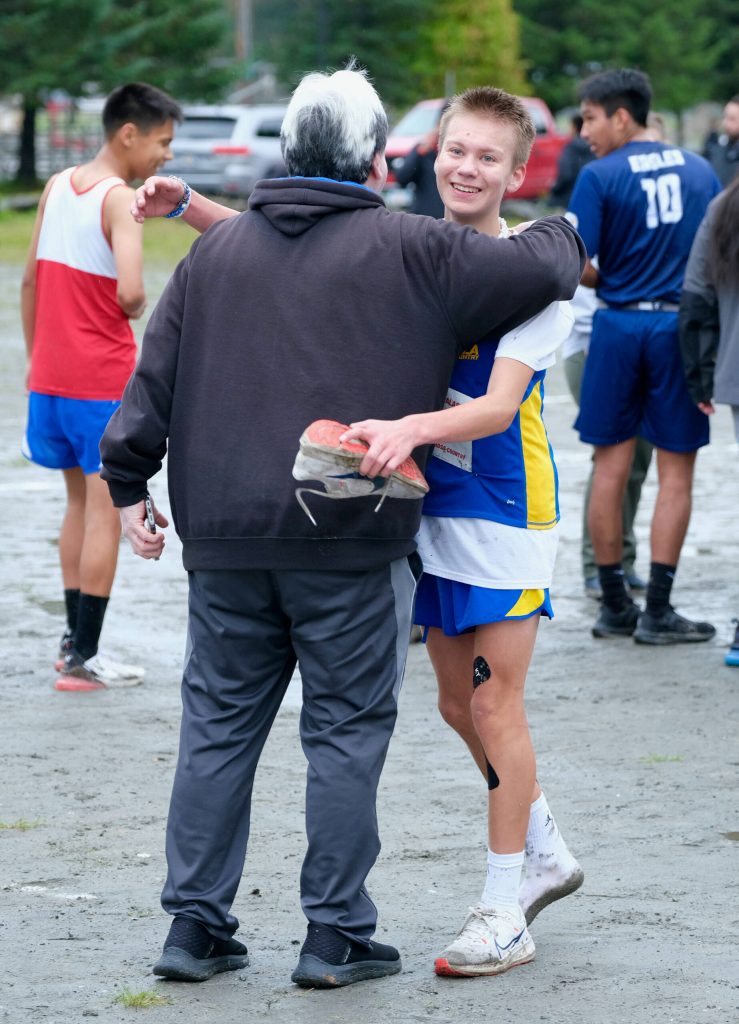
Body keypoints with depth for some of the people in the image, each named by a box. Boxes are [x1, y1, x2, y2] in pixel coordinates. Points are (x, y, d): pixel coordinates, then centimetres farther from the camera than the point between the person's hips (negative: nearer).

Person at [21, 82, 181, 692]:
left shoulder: (57, 186, 7)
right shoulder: (120, 199, -14)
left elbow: (30, 281, 12)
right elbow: (129, 291, -27)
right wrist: (138, 310, -4)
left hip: (50, 373, 7)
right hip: (104, 379, -7)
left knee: (81, 502, 19)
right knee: (105, 510, -1)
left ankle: (74, 638, 23)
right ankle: (84, 659, -1)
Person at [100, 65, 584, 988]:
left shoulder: (217, 249, 11)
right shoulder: (411, 250, -2)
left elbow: (154, 376, 9)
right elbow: (539, 272, -3)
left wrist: (128, 483, 14)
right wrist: (558, 234, 19)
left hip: (225, 538, 4)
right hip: (352, 539, -4)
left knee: (219, 724, 11)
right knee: (347, 731, 4)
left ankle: (195, 923, 13)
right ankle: (335, 934, 6)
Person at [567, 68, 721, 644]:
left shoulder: (600, 176, -7)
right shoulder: (700, 171, 5)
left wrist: (603, 283, 9)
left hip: (619, 322, -1)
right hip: (680, 324, 2)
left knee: (611, 467, 9)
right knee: (676, 471, 5)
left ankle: (615, 605, 14)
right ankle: (657, 611, 2)